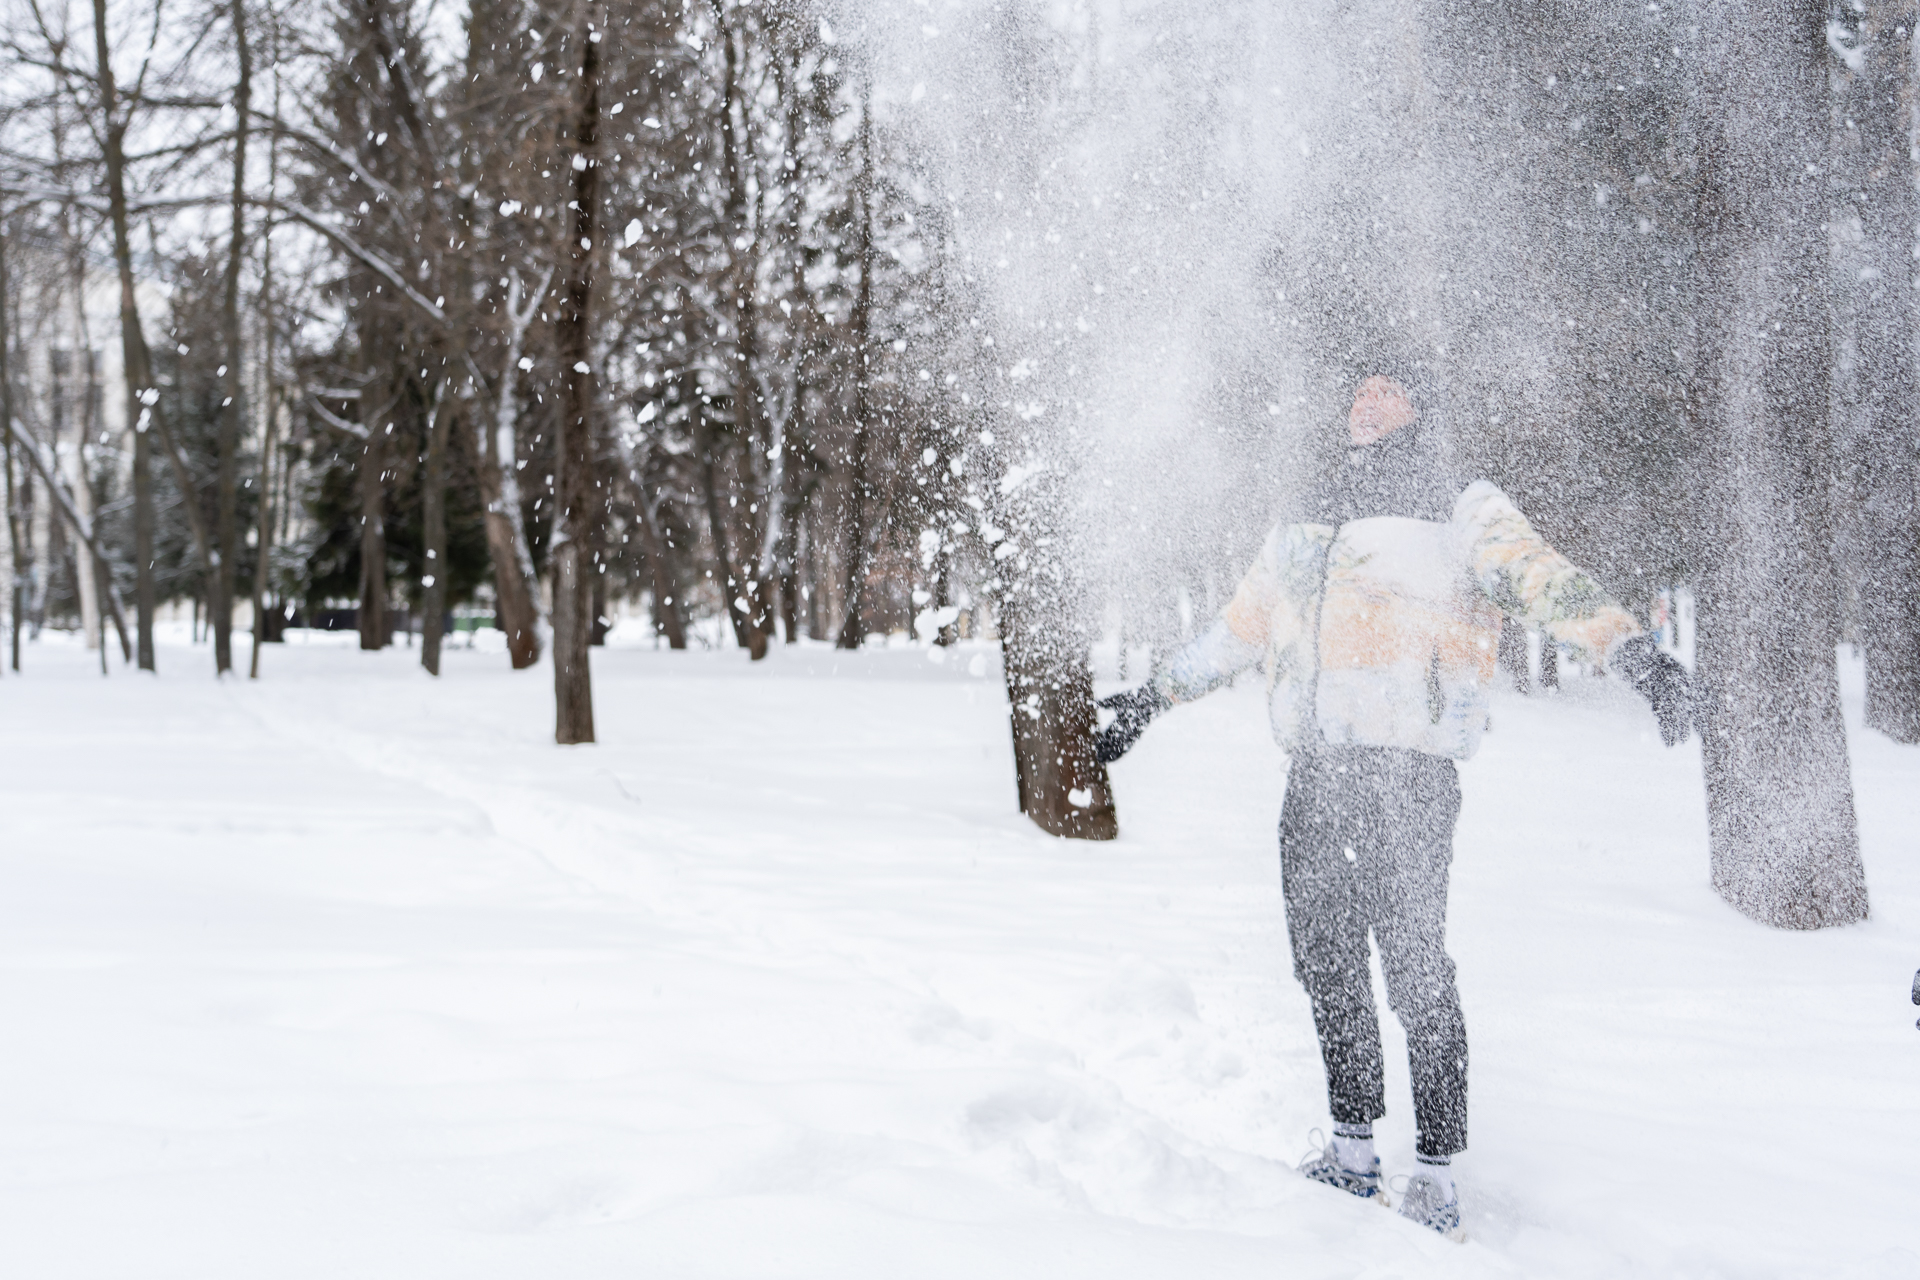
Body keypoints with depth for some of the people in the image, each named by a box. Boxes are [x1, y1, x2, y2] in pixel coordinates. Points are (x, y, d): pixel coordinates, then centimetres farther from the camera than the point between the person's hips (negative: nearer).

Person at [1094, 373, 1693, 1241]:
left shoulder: (1467, 520, 7)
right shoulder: (1306, 537, 22)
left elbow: (1547, 584, -7)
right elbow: (1236, 630, 32)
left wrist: (1631, 651, -23)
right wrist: (1151, 699, 37)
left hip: (1407, 773, -6)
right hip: (1316, 777, 6)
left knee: (1416, 970, -8)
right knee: (1325, 964, 10)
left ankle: (1436, 1177, 0)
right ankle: (1351, 1153, 23)